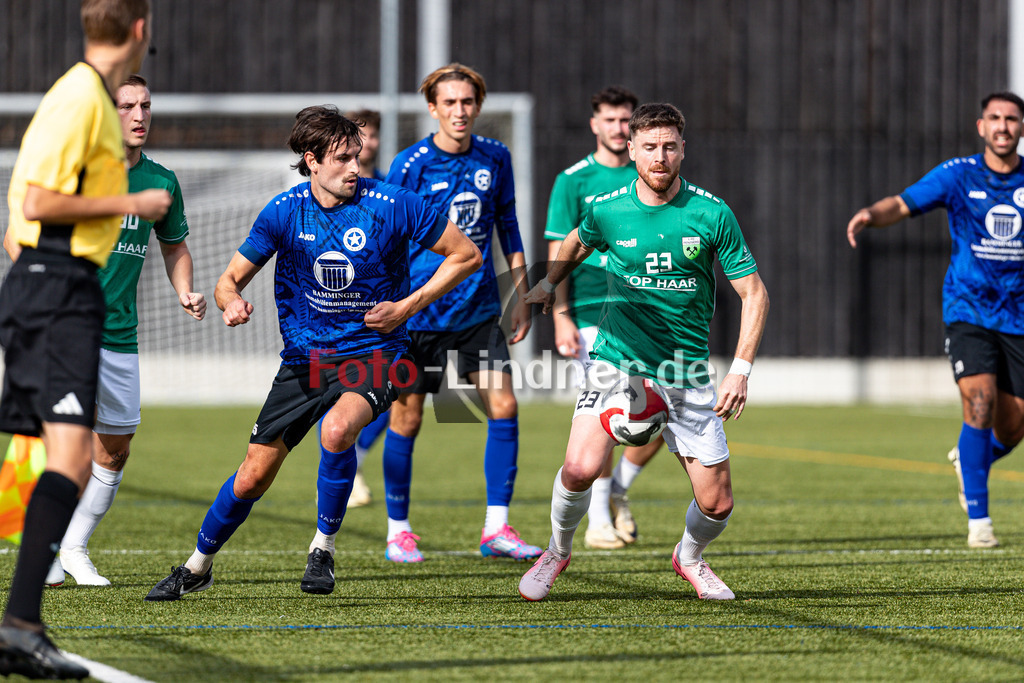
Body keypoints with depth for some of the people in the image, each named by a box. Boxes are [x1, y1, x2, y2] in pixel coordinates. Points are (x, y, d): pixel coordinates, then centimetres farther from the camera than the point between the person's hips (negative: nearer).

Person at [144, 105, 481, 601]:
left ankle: (324, 547, -12)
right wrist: (232, 301, -21)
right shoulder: (284, 212, -5)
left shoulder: (392, 206, -13)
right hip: (304, 356, 3)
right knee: (253, 477, 2)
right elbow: (231, 278, 4)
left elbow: (466, 255, -2)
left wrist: (408, 306, -10)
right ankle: (198, 566, 28)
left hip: (372, 353, -3)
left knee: (337, 429, -35)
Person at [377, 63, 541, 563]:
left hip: (479, 308, 3)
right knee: (406, 417, 1)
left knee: (503, 406, -7)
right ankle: (398, 530, 15)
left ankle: (496, 528, 0)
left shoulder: (495, 158, 3)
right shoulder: (410, 165, -9)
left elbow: (507, 225, 14)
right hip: (418, 310, -3)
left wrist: (521, 294, 12)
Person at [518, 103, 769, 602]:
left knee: (717, 504, -1)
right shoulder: (606, 210, -3)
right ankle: (558, 549, 7)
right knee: (581, 468, -24)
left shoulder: (712, 214, -7)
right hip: (617, 359, 0)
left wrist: (740, 371, -10)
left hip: (685, 371, 1)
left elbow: (753, 293, -2)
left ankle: (689, 558, 34)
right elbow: (578, 243, 24)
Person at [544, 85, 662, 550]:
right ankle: (597, 519, 3)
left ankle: (619, 488, 20)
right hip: (593, 314, -4)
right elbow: (558, 254, -2)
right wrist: (561, 317, -11)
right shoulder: (573, 181, 0)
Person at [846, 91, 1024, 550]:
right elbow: (903, 204, -8)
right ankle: (978, 520, -11)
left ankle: (969, 461, 40)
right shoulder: (958, 176, -2)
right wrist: (871, 214, -29)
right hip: (968, 312, -2)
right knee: (980, 403, -21)